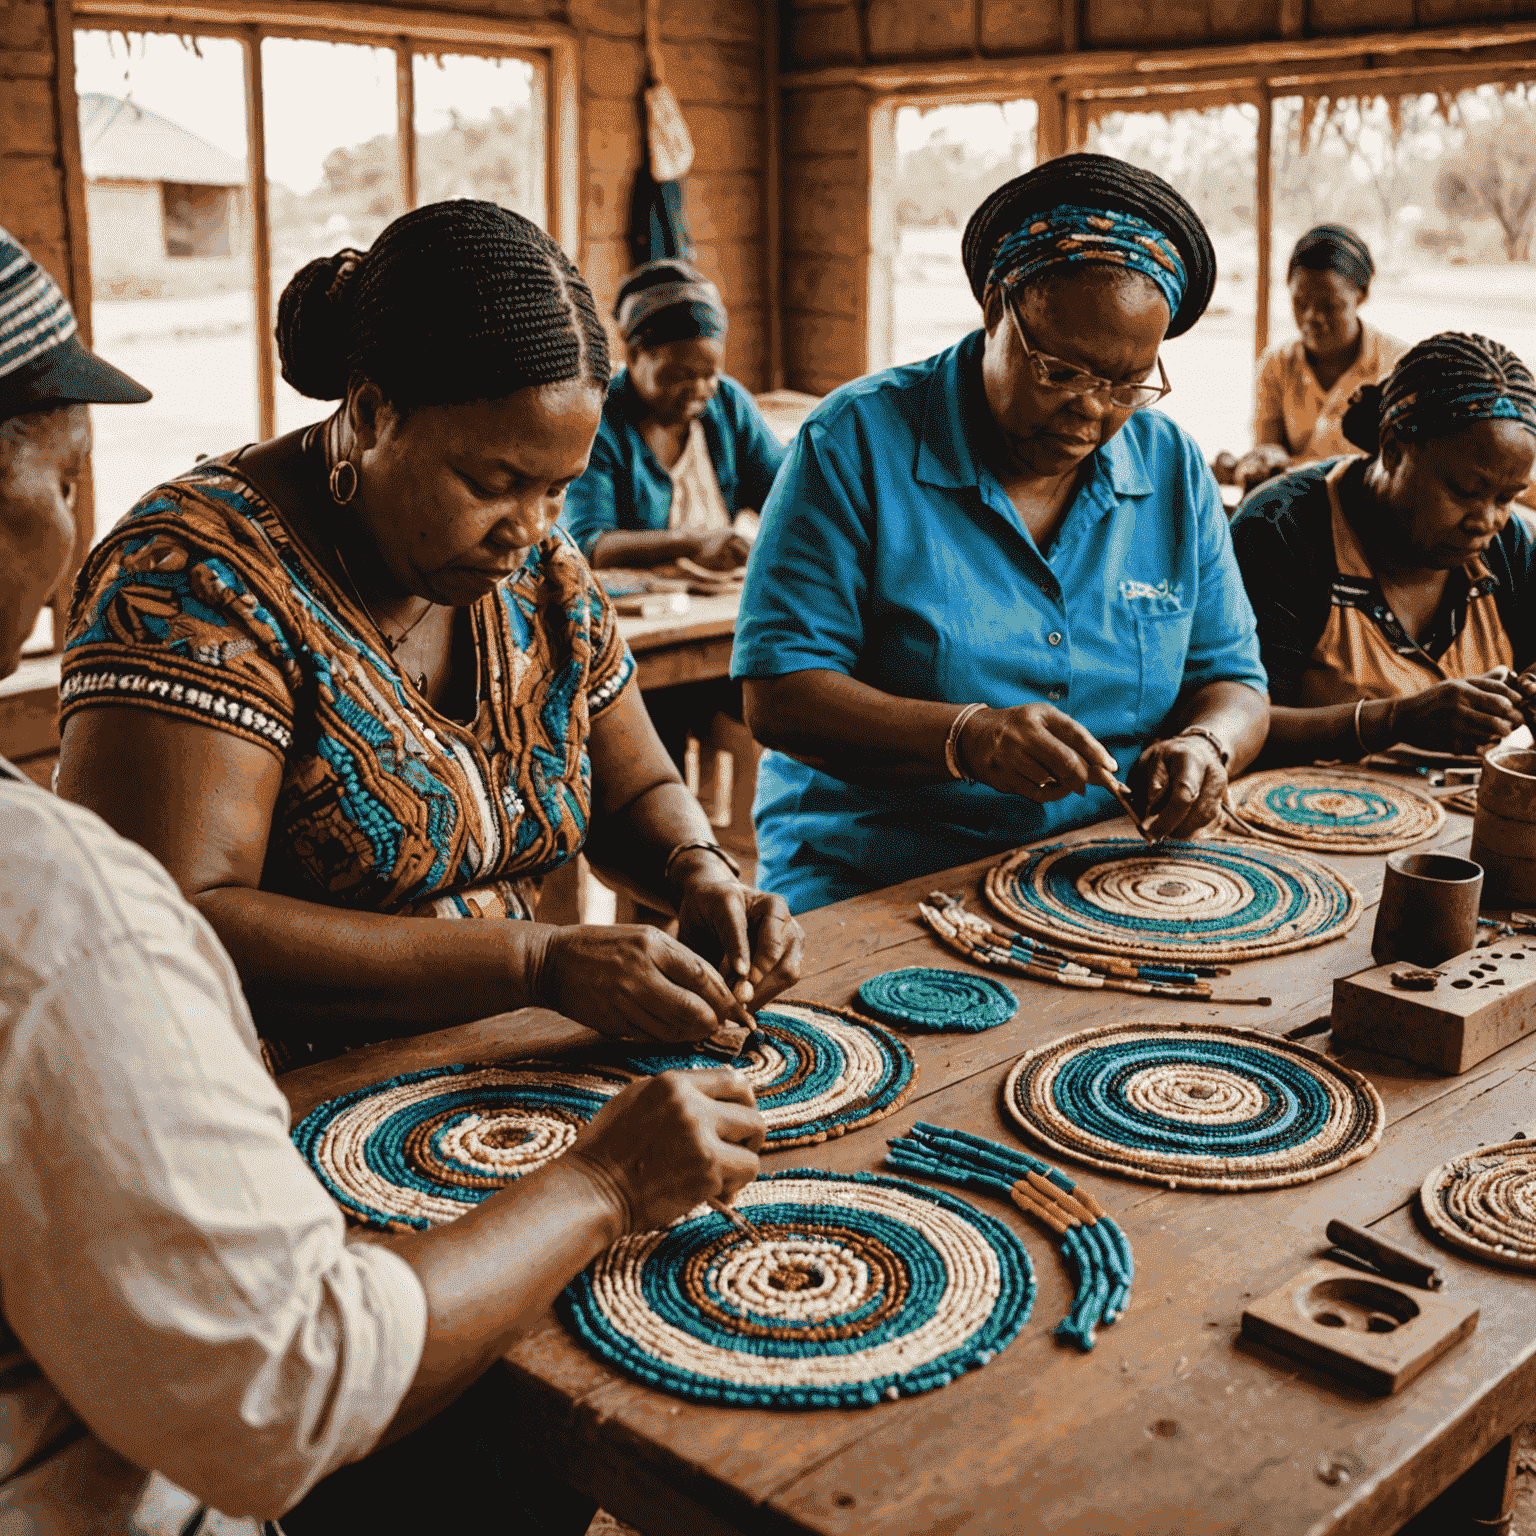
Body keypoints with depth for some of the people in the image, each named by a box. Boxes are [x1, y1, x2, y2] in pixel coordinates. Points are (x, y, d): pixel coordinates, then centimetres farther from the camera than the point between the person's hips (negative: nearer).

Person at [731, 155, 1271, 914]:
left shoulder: (1174, 471, 8)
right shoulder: (856, 442, -6)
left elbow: (1232, 681, 14)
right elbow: (777, 698, -11)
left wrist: (1204, 744, -11)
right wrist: (965, 738, -27)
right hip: (871, 896, -5)